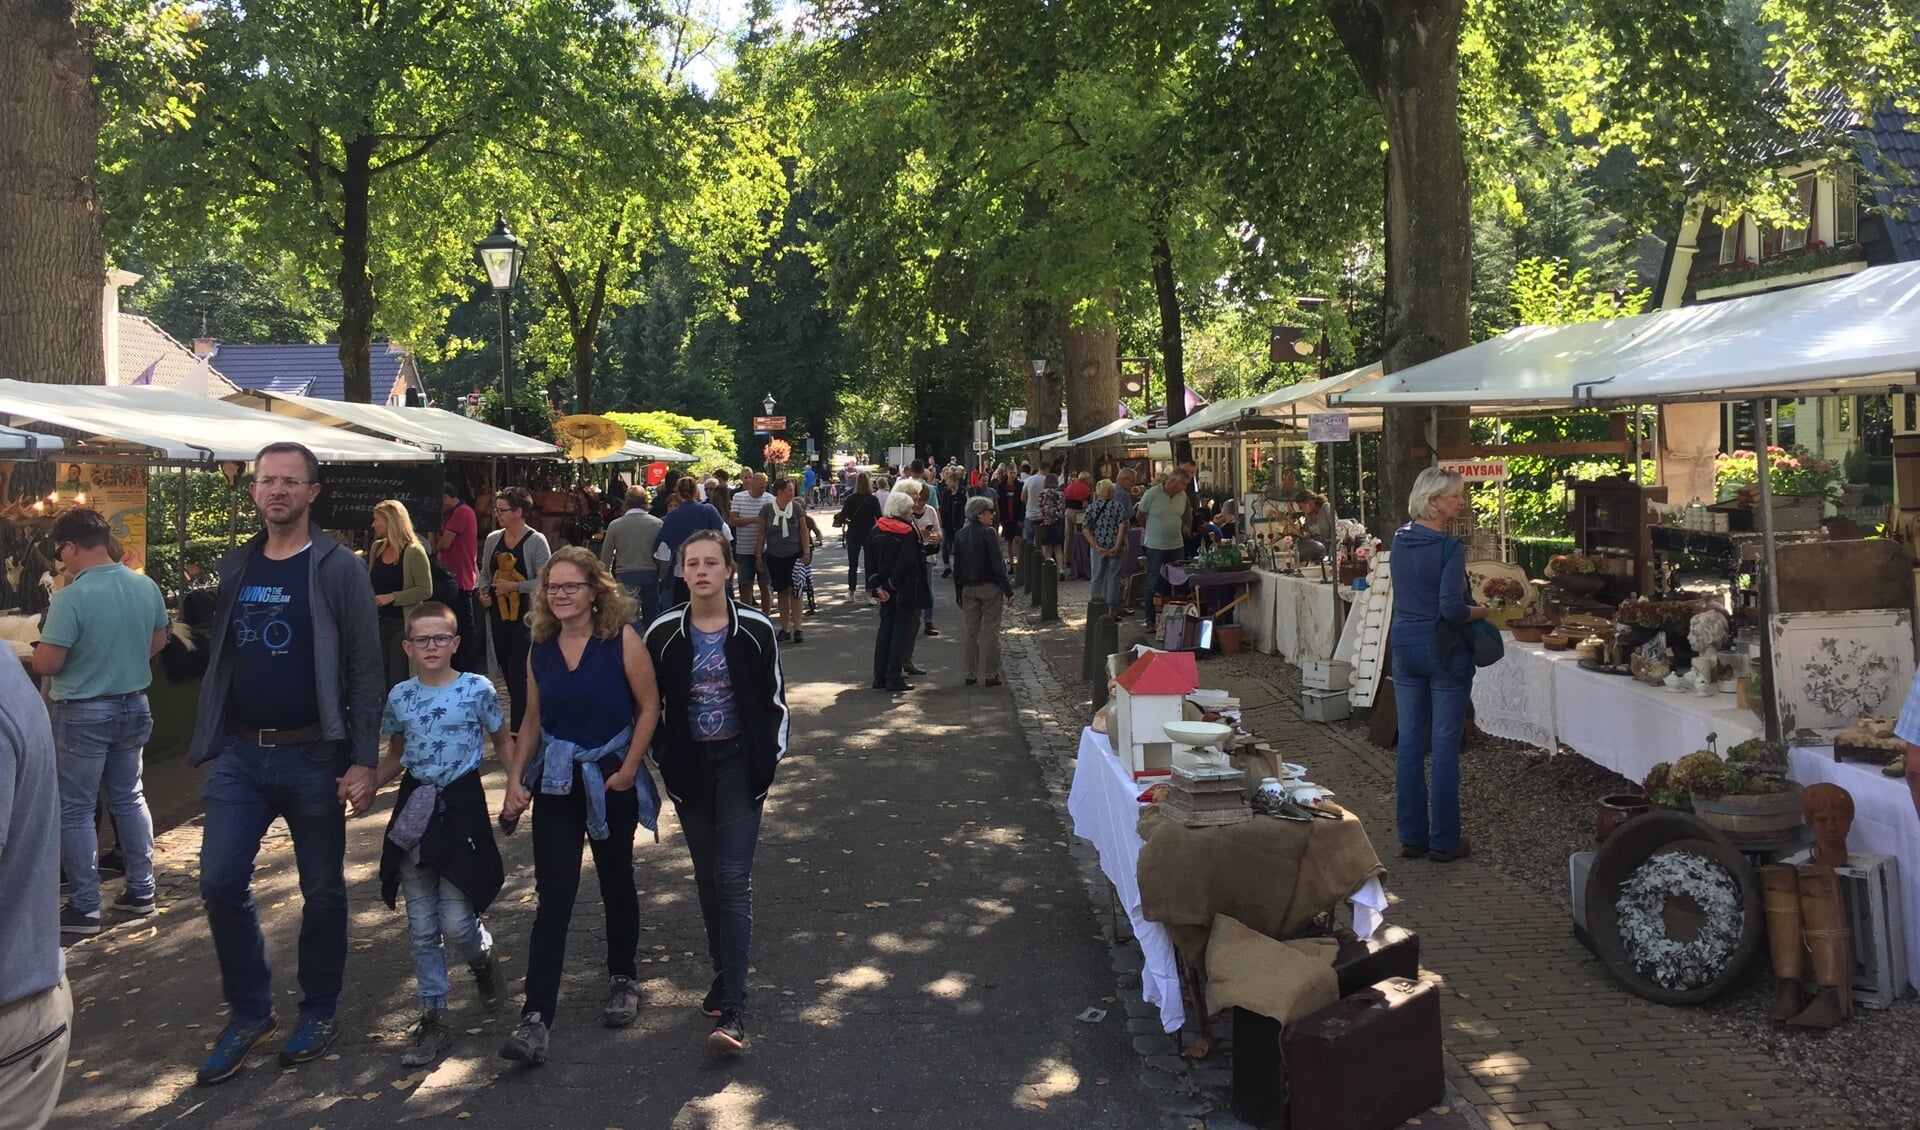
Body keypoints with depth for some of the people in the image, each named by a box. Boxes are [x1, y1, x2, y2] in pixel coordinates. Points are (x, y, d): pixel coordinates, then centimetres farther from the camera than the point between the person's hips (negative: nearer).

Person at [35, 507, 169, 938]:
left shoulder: (71, 598, -22)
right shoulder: (147, 587, -2)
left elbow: (46, 664, -20)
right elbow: (158, 640, 12)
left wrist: (38, 653, 2)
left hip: (83, 714, -6)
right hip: (133, 706, 6)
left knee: (76, 810, 5)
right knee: (129, 797, 17)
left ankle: (84, 909, 11)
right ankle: (141, 891, 23)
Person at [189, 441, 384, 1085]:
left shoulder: (337, 568, -7)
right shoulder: (234, 568, 9)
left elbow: (366, 671, -10)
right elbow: (219, 661, 15)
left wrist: (363, 762, -15)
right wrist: (209, 739, 10)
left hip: (313, 756, -4)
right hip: (240, 754, 4)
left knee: (322, 891, 7)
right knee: (221, 881, -1)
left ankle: (318, 1012, 25)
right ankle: (249, 1012, 18)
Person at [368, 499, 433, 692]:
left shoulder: (414, 551, -11)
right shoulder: (376, 548, 9)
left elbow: (426, 590, -15)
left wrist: (392, 597, -19)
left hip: (403, 624, -6)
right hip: (379, 622, 6)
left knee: (398, 683, -4)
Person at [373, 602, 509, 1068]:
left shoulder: (478, 689, -6)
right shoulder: (400, 696, 4)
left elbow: (502, 743, 5)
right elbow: (395, 757, 16)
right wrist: (365, 785, -1)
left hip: (461, 806, -3)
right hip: (414, 809, 4)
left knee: (456, 922, -4)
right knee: (422, 927, 7)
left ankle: (482, 959, 31)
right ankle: (434, 1017, 18)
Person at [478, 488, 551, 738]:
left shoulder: (536, 541, -9)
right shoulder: (493, 539, 8)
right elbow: (485, 574, 18)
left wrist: (514, 586, -19)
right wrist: (483, 592, 0)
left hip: (525, 614, -6)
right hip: (498, 612, 6)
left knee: (519, 671, -8)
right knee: (506, 669, 12)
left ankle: (518, 729, -4)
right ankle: (526, 717, 27)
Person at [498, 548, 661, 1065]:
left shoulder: (621, 639, -9)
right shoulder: (540, 648, 3)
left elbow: (649, 706, -9)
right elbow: (533, 722, 10)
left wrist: (627, 771, -13)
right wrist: (515, 779, 0)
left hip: (612, 781, -2)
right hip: (556, 784, 2)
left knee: (616, 884, 14)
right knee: (553, 899, -4)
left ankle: (623, 980, 36)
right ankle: (535, 1021, -5)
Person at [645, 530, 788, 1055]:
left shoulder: (755, 630, -7)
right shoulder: (663, 633, -3)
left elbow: (775, 698, 2)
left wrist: (771, 757, -2)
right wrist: (663, 758, 3)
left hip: (739, 762, -3)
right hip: (688, 766, 3)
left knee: (733, 879, -9)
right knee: (707, 877, 12)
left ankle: (733, 1011, -11)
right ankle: (725, 971, 30)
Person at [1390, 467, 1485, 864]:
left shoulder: (1399, 540, 6)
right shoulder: (1449, 548, -16)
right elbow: (1451, 608, -23)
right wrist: (1482, 611, -5)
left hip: (1404, 645, 7)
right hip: (1443, 649, -7)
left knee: (1410, 742, 10)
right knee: (1445, 745, 2)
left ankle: (1412, 836, 16)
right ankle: (1444, 840, 8)